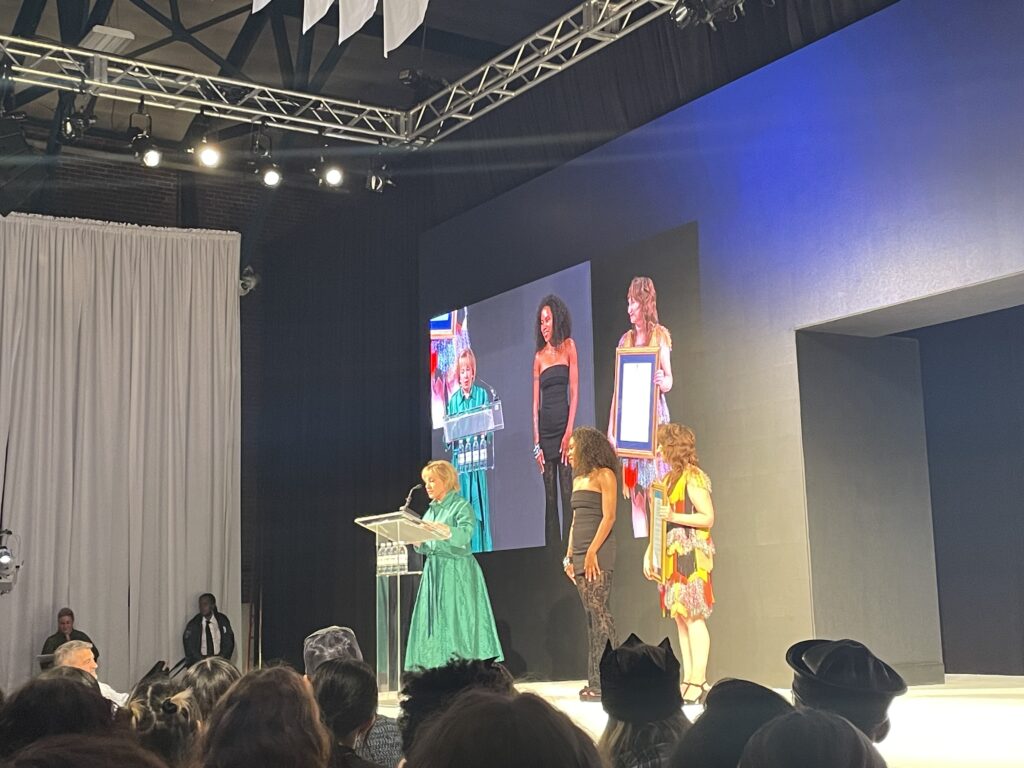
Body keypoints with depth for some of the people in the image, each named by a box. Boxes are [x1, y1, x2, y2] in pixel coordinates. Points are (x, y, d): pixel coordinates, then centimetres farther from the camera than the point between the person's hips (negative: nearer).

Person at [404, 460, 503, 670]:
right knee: (434, 623, 1)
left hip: (457, 571, -7)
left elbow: (465, 535, -21)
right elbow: (425, 549, 18)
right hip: (434, 572, 7)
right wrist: (417, 542, -3)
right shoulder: (430, 511, 18)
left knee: (458, 621, -9)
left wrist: (443, 529, -35)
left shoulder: (461, 506, -3)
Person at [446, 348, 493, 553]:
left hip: (478, 460, -1)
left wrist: (484, 436, -17)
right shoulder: (453, 400, 8)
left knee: (479, 505, -1)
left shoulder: (482, 395, 3)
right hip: (459, 460, 1)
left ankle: (482, 550, 4)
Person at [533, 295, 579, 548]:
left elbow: (574, 391, -3)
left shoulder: (568, 346, 3)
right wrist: (536, 442, 1)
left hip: (563, 425, -4)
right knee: (549, 496, 6)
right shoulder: (539, 356, 13)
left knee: (567, 493, -6)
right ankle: (552, 547, 9)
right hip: (544, 428, 4)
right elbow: (535, 401, 9)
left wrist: (569, 432, -12)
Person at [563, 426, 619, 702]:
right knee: (591, 615, 6)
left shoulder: (604, 475, -4)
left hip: (598, 552, -8)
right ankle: (595, 680, 7)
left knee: (599, 611, -12)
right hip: (580, 554, 8)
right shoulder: (578, 479, 19)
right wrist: (570, 556, 13)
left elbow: (608, 517, -12)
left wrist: (592, 552, -18)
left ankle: (606, 680, -12)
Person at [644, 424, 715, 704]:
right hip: (673, 555, 9)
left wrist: (675, 517, -21)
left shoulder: (692, 477, -8)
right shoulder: (670, 478, 18)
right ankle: (688, 680, 9)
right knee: (681, 617, 6)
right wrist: (649, 553, 14)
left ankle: (699, 681, -8)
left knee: (693, 616, -9)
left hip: (691, 553, -9)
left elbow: (708, 518, -12)